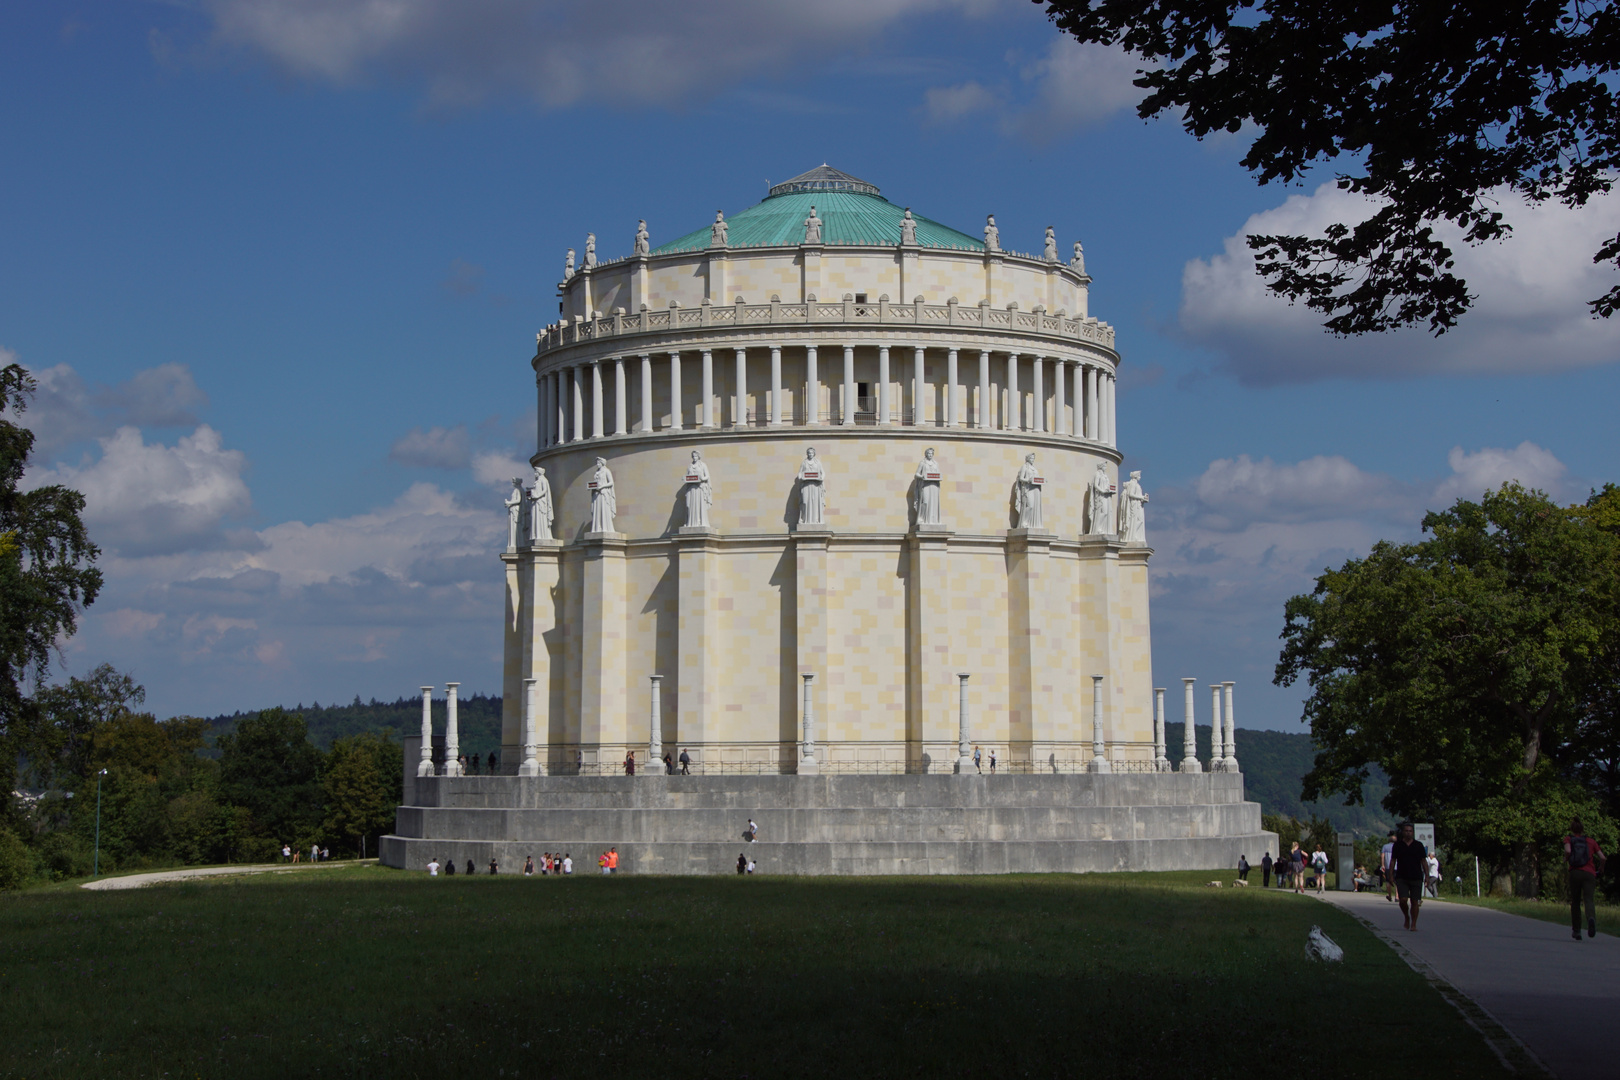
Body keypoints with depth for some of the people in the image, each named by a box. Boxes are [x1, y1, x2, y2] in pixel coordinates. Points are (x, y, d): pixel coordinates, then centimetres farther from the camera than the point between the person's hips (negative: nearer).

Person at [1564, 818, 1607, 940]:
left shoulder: (1569, 839, 13)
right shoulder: (1591, 841, 18)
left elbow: (1568, 851, -9)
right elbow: (1603, 858, 9)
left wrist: (1565, 859, 11)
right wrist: (1601, 868, 27)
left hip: (1575, 873, 0)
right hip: (1590, 874, 0)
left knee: (1575, 901, 14)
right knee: (1588, 899, -15)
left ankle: (1576, 930, 17)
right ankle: (1591, 919, -47)